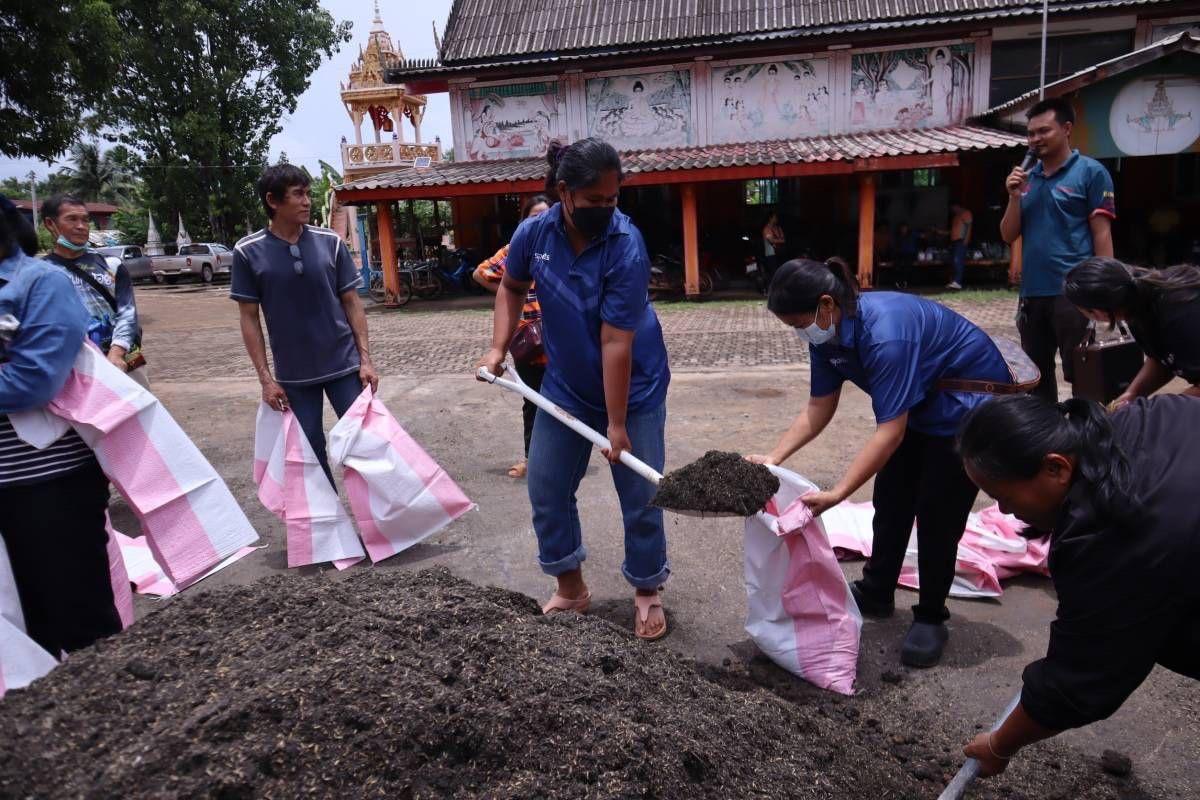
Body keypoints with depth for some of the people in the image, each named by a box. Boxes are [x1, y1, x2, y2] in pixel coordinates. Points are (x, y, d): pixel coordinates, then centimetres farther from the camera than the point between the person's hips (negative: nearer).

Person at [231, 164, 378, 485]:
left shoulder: (330, 242, -3)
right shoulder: (249, 252, -5)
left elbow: (351, 302, 2)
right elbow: (249, 318, -1)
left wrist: (365, 359, -4)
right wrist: (265, 378, -6)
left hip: (343, 364, 0)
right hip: (293, 373, 0)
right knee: (310, 452, 9)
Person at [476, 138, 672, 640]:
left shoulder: (626, 247, -25)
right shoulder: (534, 233, -12)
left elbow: (615, 342, -27)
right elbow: (512, 286, 10)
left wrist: (617, 425, -24)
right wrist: (498, 349, 0)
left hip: (632, 389, -4)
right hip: (566, 386, 5)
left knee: (641, 496, 2)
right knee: (546, 489, 8)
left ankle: (647, 592, 24)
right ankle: (570, 587, 27)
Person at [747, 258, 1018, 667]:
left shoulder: (884, 334, -38)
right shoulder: (827, 333, -13)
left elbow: (890, 431, -38)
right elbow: (819, 408, -6)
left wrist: (837, 493, -41)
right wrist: (774, 458, -17)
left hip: (971, 402, -8)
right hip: (921, 403, 8)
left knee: (937, 511, -4)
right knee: (891, 498, 12)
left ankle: (931, 618, 14)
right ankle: (876, 592, 30)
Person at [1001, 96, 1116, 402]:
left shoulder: (1091, 172, -2)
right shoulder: (1027, 178, 13)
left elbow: (1102, 234, -5)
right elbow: (1008, 235, 11)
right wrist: (1014, 196, -3)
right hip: (1032, 292, 6)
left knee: (1081, 376, 1)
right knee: (1036, 374, 15)